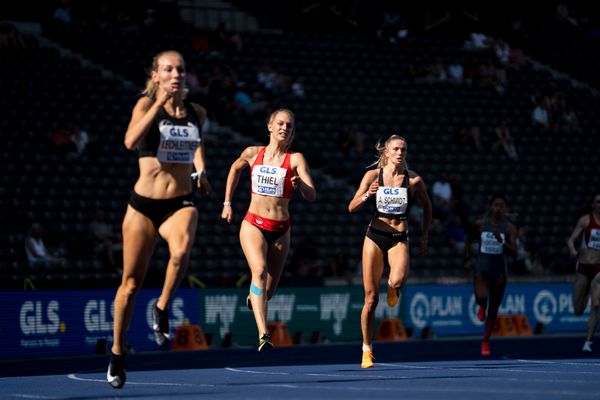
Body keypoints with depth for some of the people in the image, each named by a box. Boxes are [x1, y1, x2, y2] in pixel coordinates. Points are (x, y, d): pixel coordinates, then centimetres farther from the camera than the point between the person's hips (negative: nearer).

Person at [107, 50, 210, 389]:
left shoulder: (198, 112, 5)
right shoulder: (147, 104, -6)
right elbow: (131, 141, -26)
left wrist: (201, 169, 10)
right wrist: (161, 101, -27)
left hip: (181, 204, 2)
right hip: (144, 204, -1)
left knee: (182, 250, -34)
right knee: (132, 283, 4)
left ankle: (162, 309, -9)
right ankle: (118, 353, 24)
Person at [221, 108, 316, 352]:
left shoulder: (295, 159, -2)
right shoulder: (252, 153, 3)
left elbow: (311, 196, -11)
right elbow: (235, 169, 25)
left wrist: (300, 184, -33)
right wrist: (227, 203, 23)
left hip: (280, 229, 1)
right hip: (253, 224, -1)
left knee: (269, 290, 9)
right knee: (260, 269, -28)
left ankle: (253, 299, 49)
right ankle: (263, 334, -38)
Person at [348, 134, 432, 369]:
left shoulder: (414, 180, -2)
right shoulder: (373, 175, -2)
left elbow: (427, 206, 15)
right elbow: (352, 208, -4)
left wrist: (424, 237, 13)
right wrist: (367, 195, -23)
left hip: (399, 239, 0)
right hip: (375, 236, 0)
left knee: (399, 280, -32)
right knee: (371, 298, -1)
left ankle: (392, 287, 7)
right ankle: (367, 350, 11)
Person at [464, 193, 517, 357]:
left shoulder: (510, 228, -5)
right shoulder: (480, 224, -1)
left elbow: (514, 252, -14)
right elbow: (469, 240, 17)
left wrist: (501, 241, -29)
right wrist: (467, 259, 10)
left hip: (499, 269, 0)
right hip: (482, 266, 0)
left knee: (493, 310, 8)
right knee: (481, 297, -28)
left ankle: (485, 342, 26)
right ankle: (482, 306, 12)